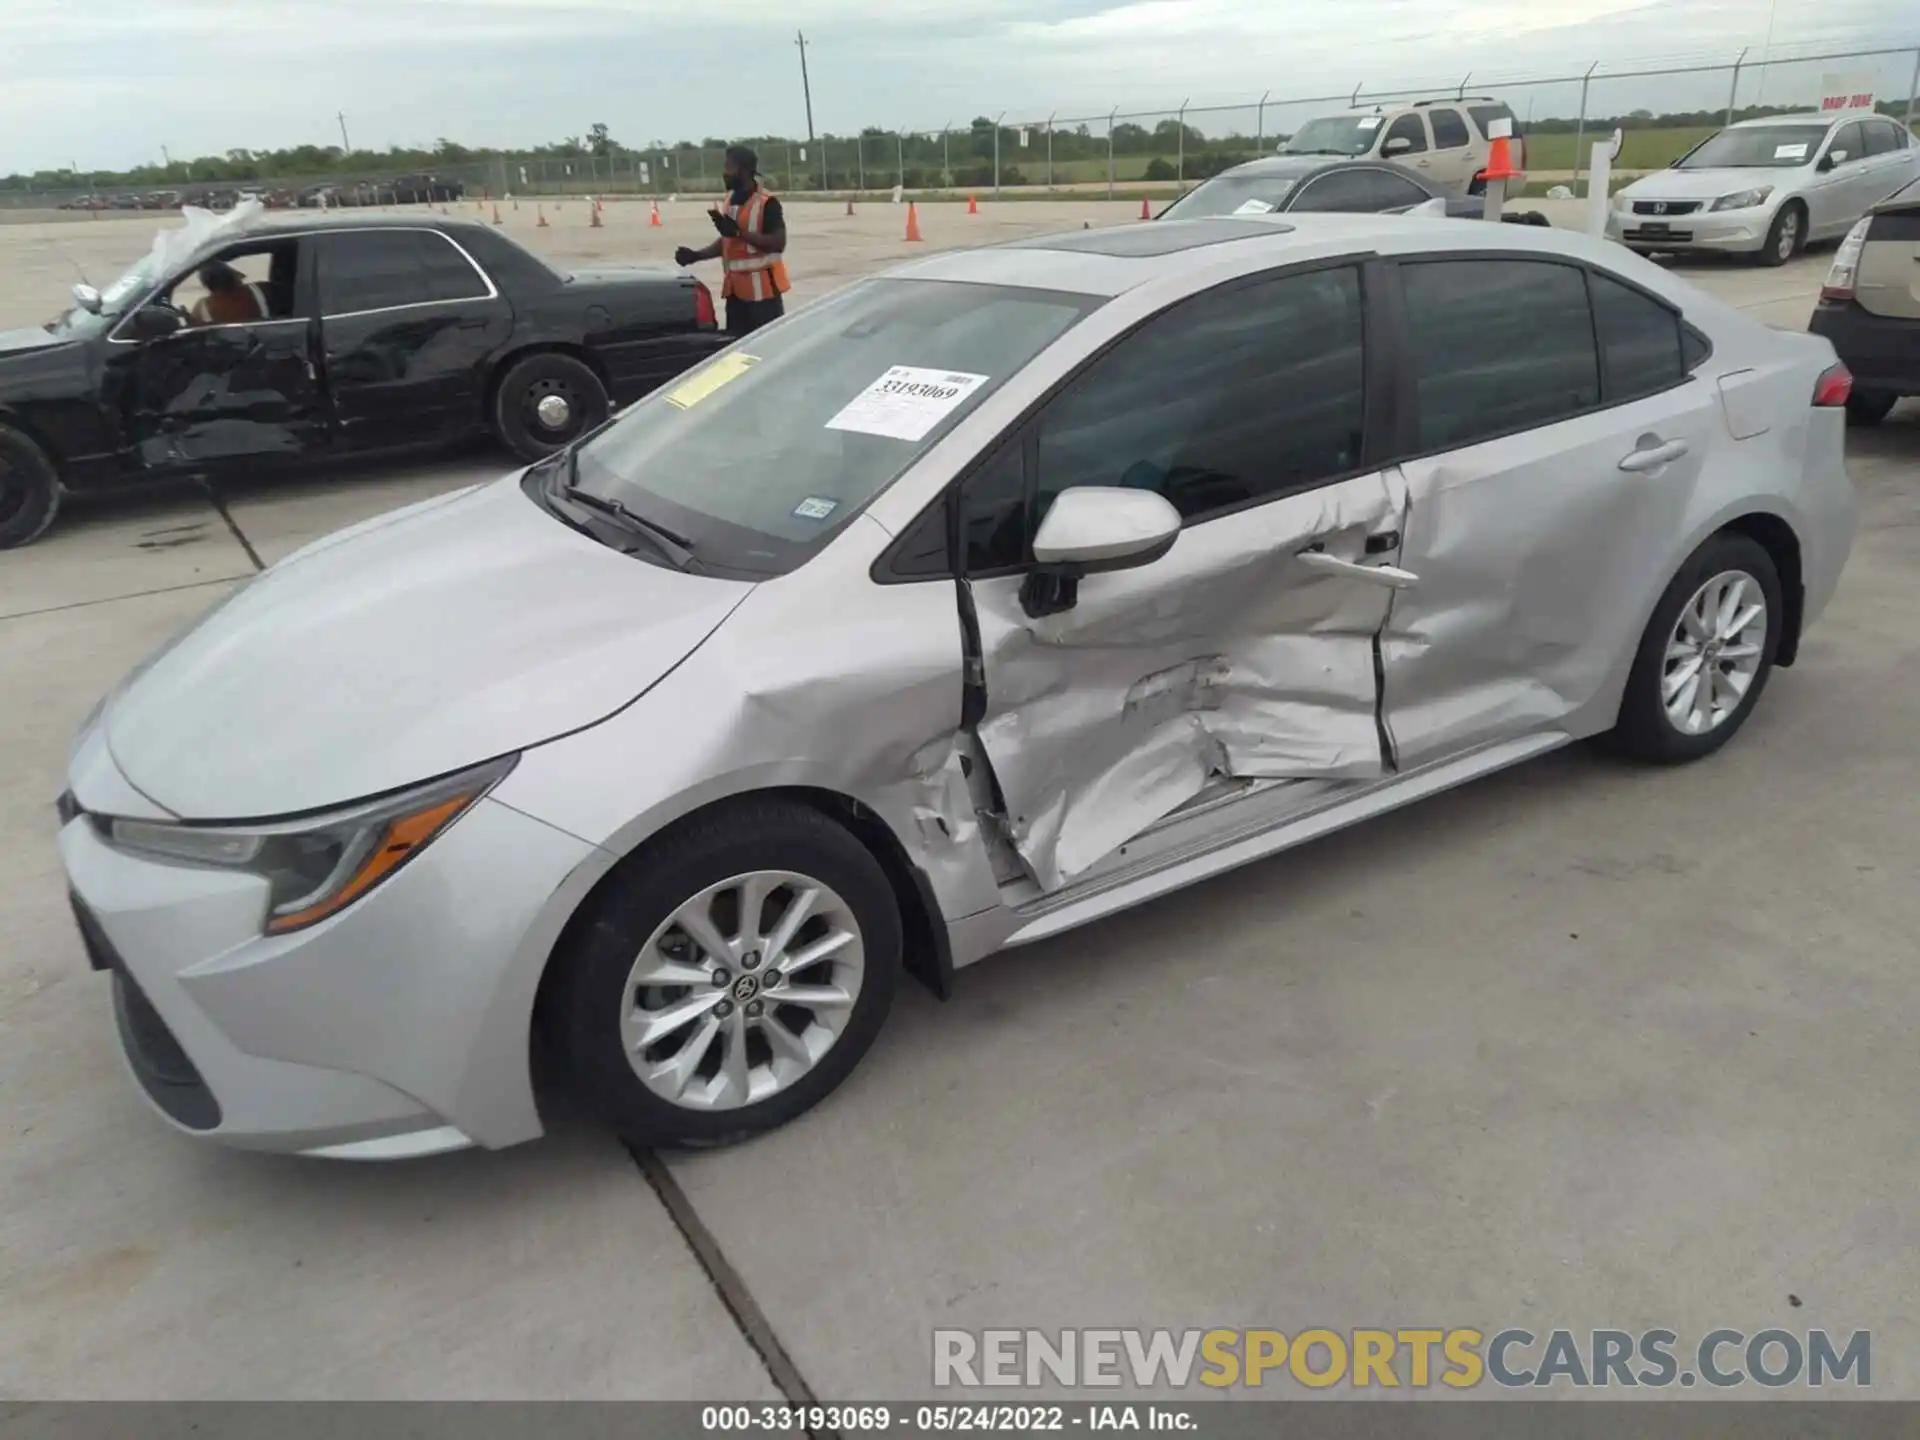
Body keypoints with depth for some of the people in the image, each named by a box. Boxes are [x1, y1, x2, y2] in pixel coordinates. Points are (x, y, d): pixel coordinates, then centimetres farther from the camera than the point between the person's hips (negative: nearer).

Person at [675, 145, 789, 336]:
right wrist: (697, 255, 10)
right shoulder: (729, 200, 14)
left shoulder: (767, 202, -11)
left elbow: (778, 243, -19)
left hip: (762, 288, -8)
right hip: (735, 288, 8)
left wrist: (738, 232, -23)